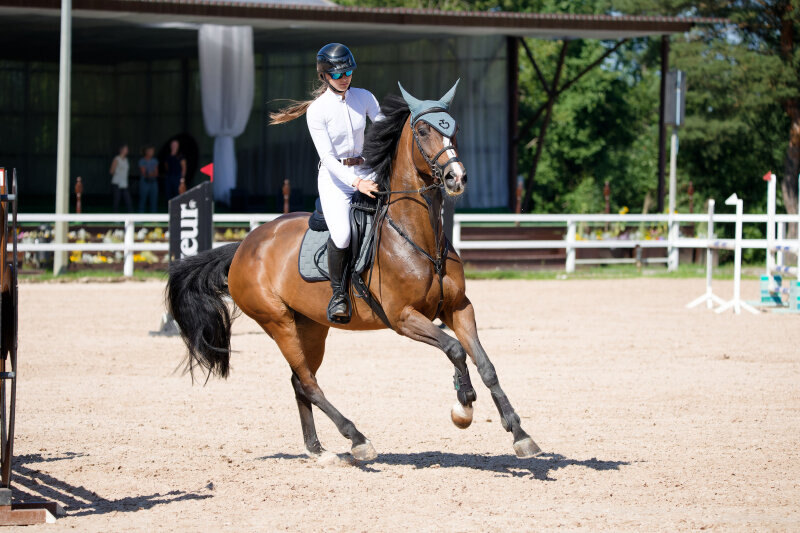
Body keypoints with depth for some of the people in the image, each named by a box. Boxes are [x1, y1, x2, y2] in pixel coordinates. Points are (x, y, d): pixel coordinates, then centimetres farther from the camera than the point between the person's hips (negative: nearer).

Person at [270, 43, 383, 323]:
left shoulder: (364, 98, 2)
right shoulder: (317, 110, -11)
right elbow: (327, 156, -14)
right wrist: (356, 183, -25)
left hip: (366, 172, 4)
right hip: (335, 178, -4)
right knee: (342, 234, -29)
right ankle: (338, 292, -8)